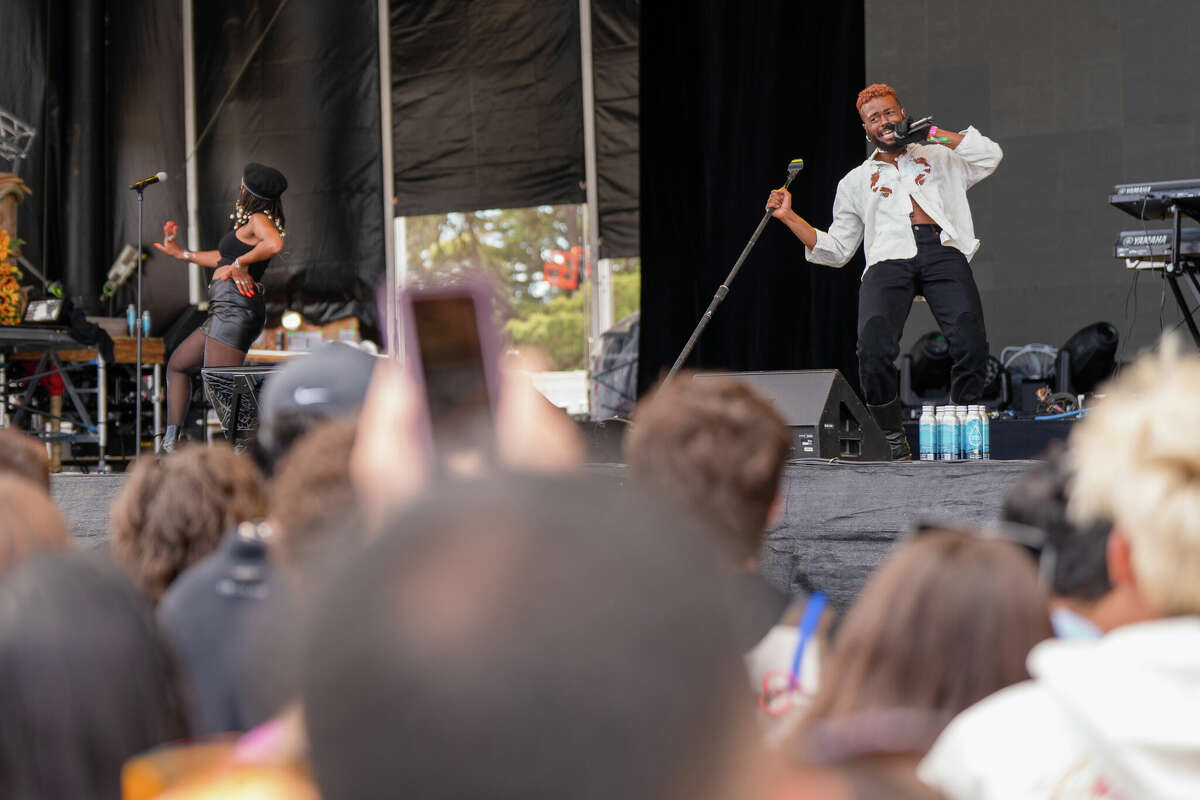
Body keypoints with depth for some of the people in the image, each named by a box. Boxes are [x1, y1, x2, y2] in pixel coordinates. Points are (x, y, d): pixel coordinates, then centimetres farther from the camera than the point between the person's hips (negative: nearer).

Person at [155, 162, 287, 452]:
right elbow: (224, 259, 36)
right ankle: (171, 441, 19)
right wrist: (180, 254, 44)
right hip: (228, 311, 11)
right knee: (177, 365, 21)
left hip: (235, 306, -11)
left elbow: (274, 244, -31)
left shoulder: (259, 220, -7)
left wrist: (241, 263, -19)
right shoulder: (254, 224, 22)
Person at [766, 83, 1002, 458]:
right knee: (873, 350, -27)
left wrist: (931, 133, 10)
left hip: (942, 250, 0)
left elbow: (990, 155, 11)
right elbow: (835, 249, 27)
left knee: (970, 344, -26)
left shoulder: (940, 157, 28)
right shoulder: (856, 181, 30)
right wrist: (789, 217, 17)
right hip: (888, 259, 0)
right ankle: (894, 442, -11)